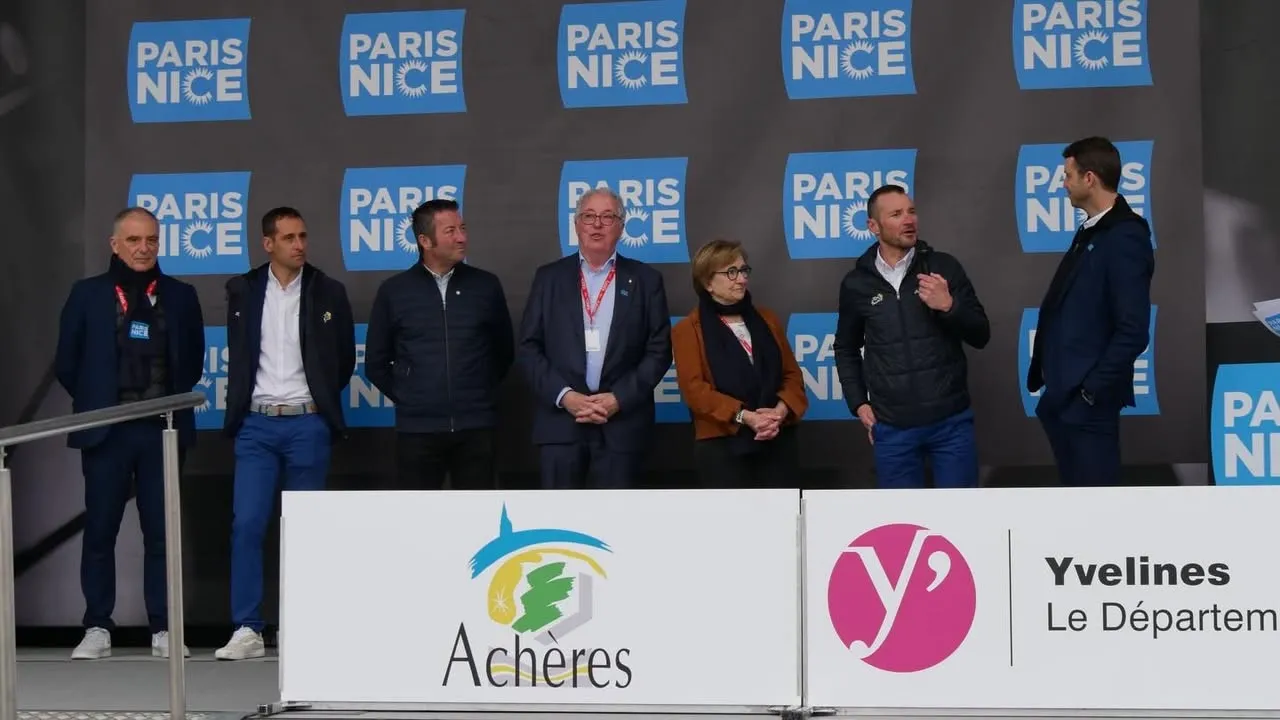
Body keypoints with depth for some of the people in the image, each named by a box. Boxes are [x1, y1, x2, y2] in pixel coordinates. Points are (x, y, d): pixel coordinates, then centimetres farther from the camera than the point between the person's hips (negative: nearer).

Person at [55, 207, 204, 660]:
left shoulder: (180, 296, 6)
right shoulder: (87, 294, 3)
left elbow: (192, 362, 13)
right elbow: (67, 363, 7)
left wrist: (171, 402, 8)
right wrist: (95, 402, 7)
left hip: (163, 430, 1)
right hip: (106, 431, -1)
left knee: (162, 531, 3)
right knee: (99, 531, 2)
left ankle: (163, 628, 9)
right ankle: (97, 628, 9)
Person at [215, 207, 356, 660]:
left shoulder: (328, 292, 2)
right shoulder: (242, 291, 5)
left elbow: (344, 359, 10)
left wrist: (321, 401, 11)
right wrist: (241, 406, 13)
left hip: (308, 424, -1)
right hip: (257, 424, 1)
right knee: (247, 524, -8)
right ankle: (247, 630, -5)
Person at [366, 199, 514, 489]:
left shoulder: (486, 285, 5)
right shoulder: (394, 291, 2)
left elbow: (504, 351, 16)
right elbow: (376, 363, 11)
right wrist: (408, 399, 9)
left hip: (476, 427, 1)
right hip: (417, 429, -1)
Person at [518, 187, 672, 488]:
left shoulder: (645, 280, 8)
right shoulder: (549, 277, 10)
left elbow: (659, 350, 3)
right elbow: (529, 347, 6)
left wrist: (619, 399, -9)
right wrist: (564, 396, -8)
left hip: (622, 424, 0)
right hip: (561, 421, 0)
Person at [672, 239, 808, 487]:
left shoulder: (766, 318, 16)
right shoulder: (689, 329, 2)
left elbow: (792, 374, 12)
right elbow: (694, 388, -8)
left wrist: (780, 411, -10)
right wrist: (743, 416, -19)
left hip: (777, 442, 4)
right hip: (722, 445, -4)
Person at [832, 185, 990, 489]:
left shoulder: (944, 267, -1)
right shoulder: (856, 284, 3)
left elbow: (980, 336, 0)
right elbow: (846, 349, 18)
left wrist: (950, 306, -17)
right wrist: (858, 403, 8)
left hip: (951, 420, -1)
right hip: (893, 427, 1)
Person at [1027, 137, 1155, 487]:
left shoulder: (1125, 238, -17)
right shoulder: (1091, 231, 12)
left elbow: (1133, 330, -21)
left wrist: (1092, 388, -18)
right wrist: (1050, 378, 11)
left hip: (1087, 398, -9)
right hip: (1064, 393, 9)